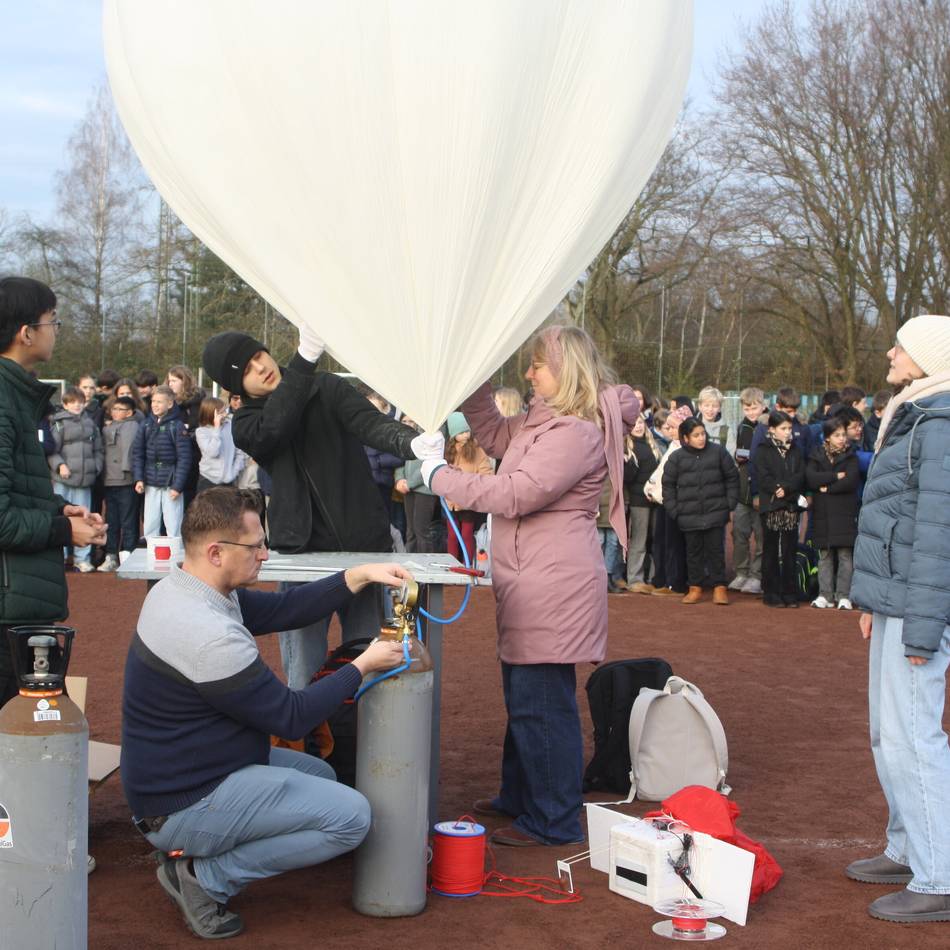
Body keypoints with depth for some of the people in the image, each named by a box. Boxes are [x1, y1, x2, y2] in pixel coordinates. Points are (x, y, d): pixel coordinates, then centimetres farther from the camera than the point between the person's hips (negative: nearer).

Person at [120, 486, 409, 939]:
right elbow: (293, 717, -20)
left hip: (172, 776, 10)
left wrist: (358, 577, 0)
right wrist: (363, 666, -9)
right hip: (185, 806, -10)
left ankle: (191, 853, 12)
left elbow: (279, 609, 8)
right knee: (351, 816, -13)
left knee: (321, 775, 24)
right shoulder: (209, 635, -29)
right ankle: (206, 877, -5)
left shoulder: (178, 588, 1)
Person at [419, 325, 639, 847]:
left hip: (553, 583, -11)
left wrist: (439, 476, -13)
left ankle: (552, 822, 6)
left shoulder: (576, 431, -19)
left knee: (540, 702, -4)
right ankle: (519, 795, 35)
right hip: (529, 581, 11)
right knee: (523, 695, 20)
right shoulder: (544, 419, 14)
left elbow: (513, 495, -22)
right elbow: (494, 435, 26)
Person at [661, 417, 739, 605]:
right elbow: (668, 484, 6)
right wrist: (673, 509, 1)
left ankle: (719, 587, 10)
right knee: (693, 551, 9)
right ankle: (695, 588, 19)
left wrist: (730, 502, 1)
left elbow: (732, 477, 7)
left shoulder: (718, 451, -1)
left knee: (716, 550, 3)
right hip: (689, 515, 1)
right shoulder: (677, 457, -1)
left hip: (715, 512, -1)